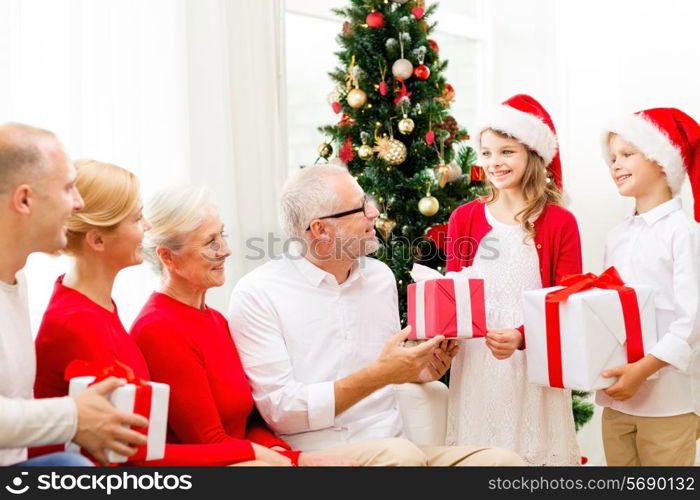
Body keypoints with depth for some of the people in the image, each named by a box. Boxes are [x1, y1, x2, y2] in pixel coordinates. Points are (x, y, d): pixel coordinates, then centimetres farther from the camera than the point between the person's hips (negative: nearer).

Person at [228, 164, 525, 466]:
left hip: (391, 447, 6)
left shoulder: (380, 276, 11)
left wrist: (417, 370, 0)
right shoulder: (256, 294, -8)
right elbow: (279, 410, -14)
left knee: (503, 460, -20)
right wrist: (379, 375, -20)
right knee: (401, 454, -36)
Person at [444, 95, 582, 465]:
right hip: (475, 361, 2)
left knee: (535, 448, 4)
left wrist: (522, 336, -20)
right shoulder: (464, 218, 6)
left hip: (534, 363, -2)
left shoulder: (559, 223, -2)